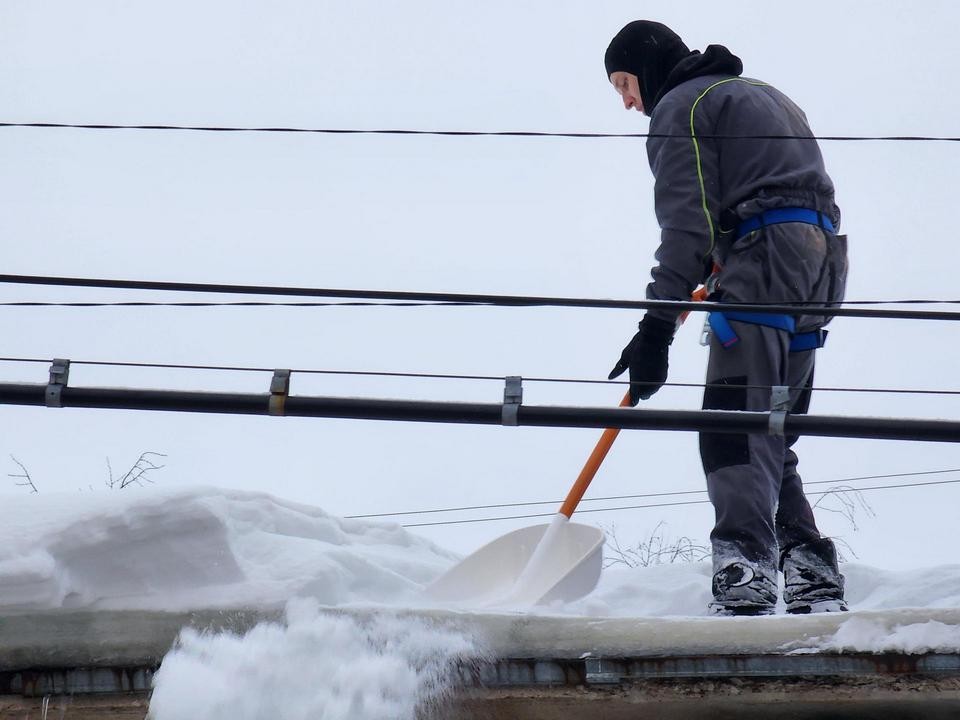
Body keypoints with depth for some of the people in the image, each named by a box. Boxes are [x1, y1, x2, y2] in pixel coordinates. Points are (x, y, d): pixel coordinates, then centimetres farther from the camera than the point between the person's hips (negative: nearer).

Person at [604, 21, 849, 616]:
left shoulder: (681, 105, 3)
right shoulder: (762, 94, 30)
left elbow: (687, 222, -9)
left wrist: (658, 325, -14)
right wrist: (717, 263, 41)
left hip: (767, 254, -9)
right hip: (824, 255, 9)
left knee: (735, 422, -16)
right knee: (773, 431, 12)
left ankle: (745, 575, -28)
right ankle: (813, 574, 6)